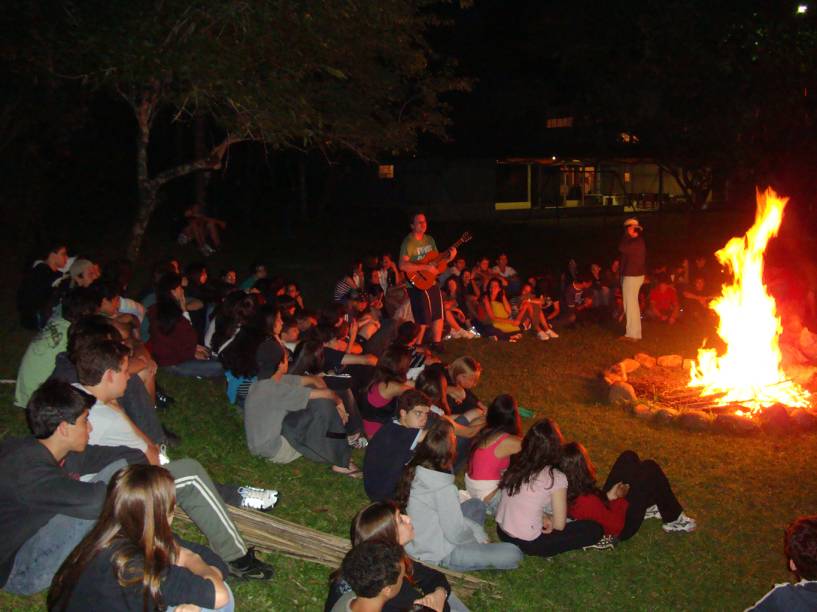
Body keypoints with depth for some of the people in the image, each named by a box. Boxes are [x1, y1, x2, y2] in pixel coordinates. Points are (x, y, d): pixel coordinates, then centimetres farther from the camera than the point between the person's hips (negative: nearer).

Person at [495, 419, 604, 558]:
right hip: (527, 544, -6)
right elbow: (559, 525, -9)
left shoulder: (516, 464, -2)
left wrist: (543, 517, 5)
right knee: (595, 530, 1)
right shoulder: (556, 478, -19)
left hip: (502, 532, 6)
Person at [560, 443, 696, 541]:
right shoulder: (587, 502, -41)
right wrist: (619, 499, -13)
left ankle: (647, 507, 27)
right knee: (650, 468, -6)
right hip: (622, 528, -7)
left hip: (605, 515, 8)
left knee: (628, 457, 7)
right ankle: (674, 520, 14)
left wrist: (608, 497, -12)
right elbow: (617, 525, -25)